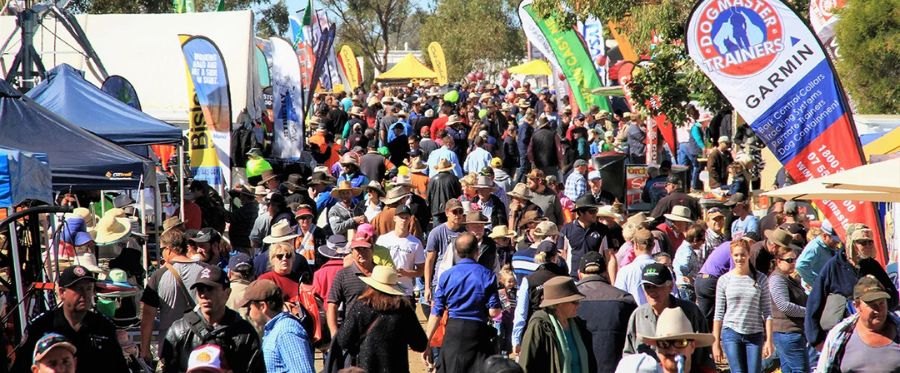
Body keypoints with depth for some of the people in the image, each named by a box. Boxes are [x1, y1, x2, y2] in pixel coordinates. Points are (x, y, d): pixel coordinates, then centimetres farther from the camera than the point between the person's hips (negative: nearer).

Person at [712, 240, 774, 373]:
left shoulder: (761, 279, 4)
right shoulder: (724, 280, 3)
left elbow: (767, 312, 3)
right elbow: (719, 314, 5)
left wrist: (769, 340, -3)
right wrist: (716, 343, 3)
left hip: (755, 335, 1)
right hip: (731, 333, -1)